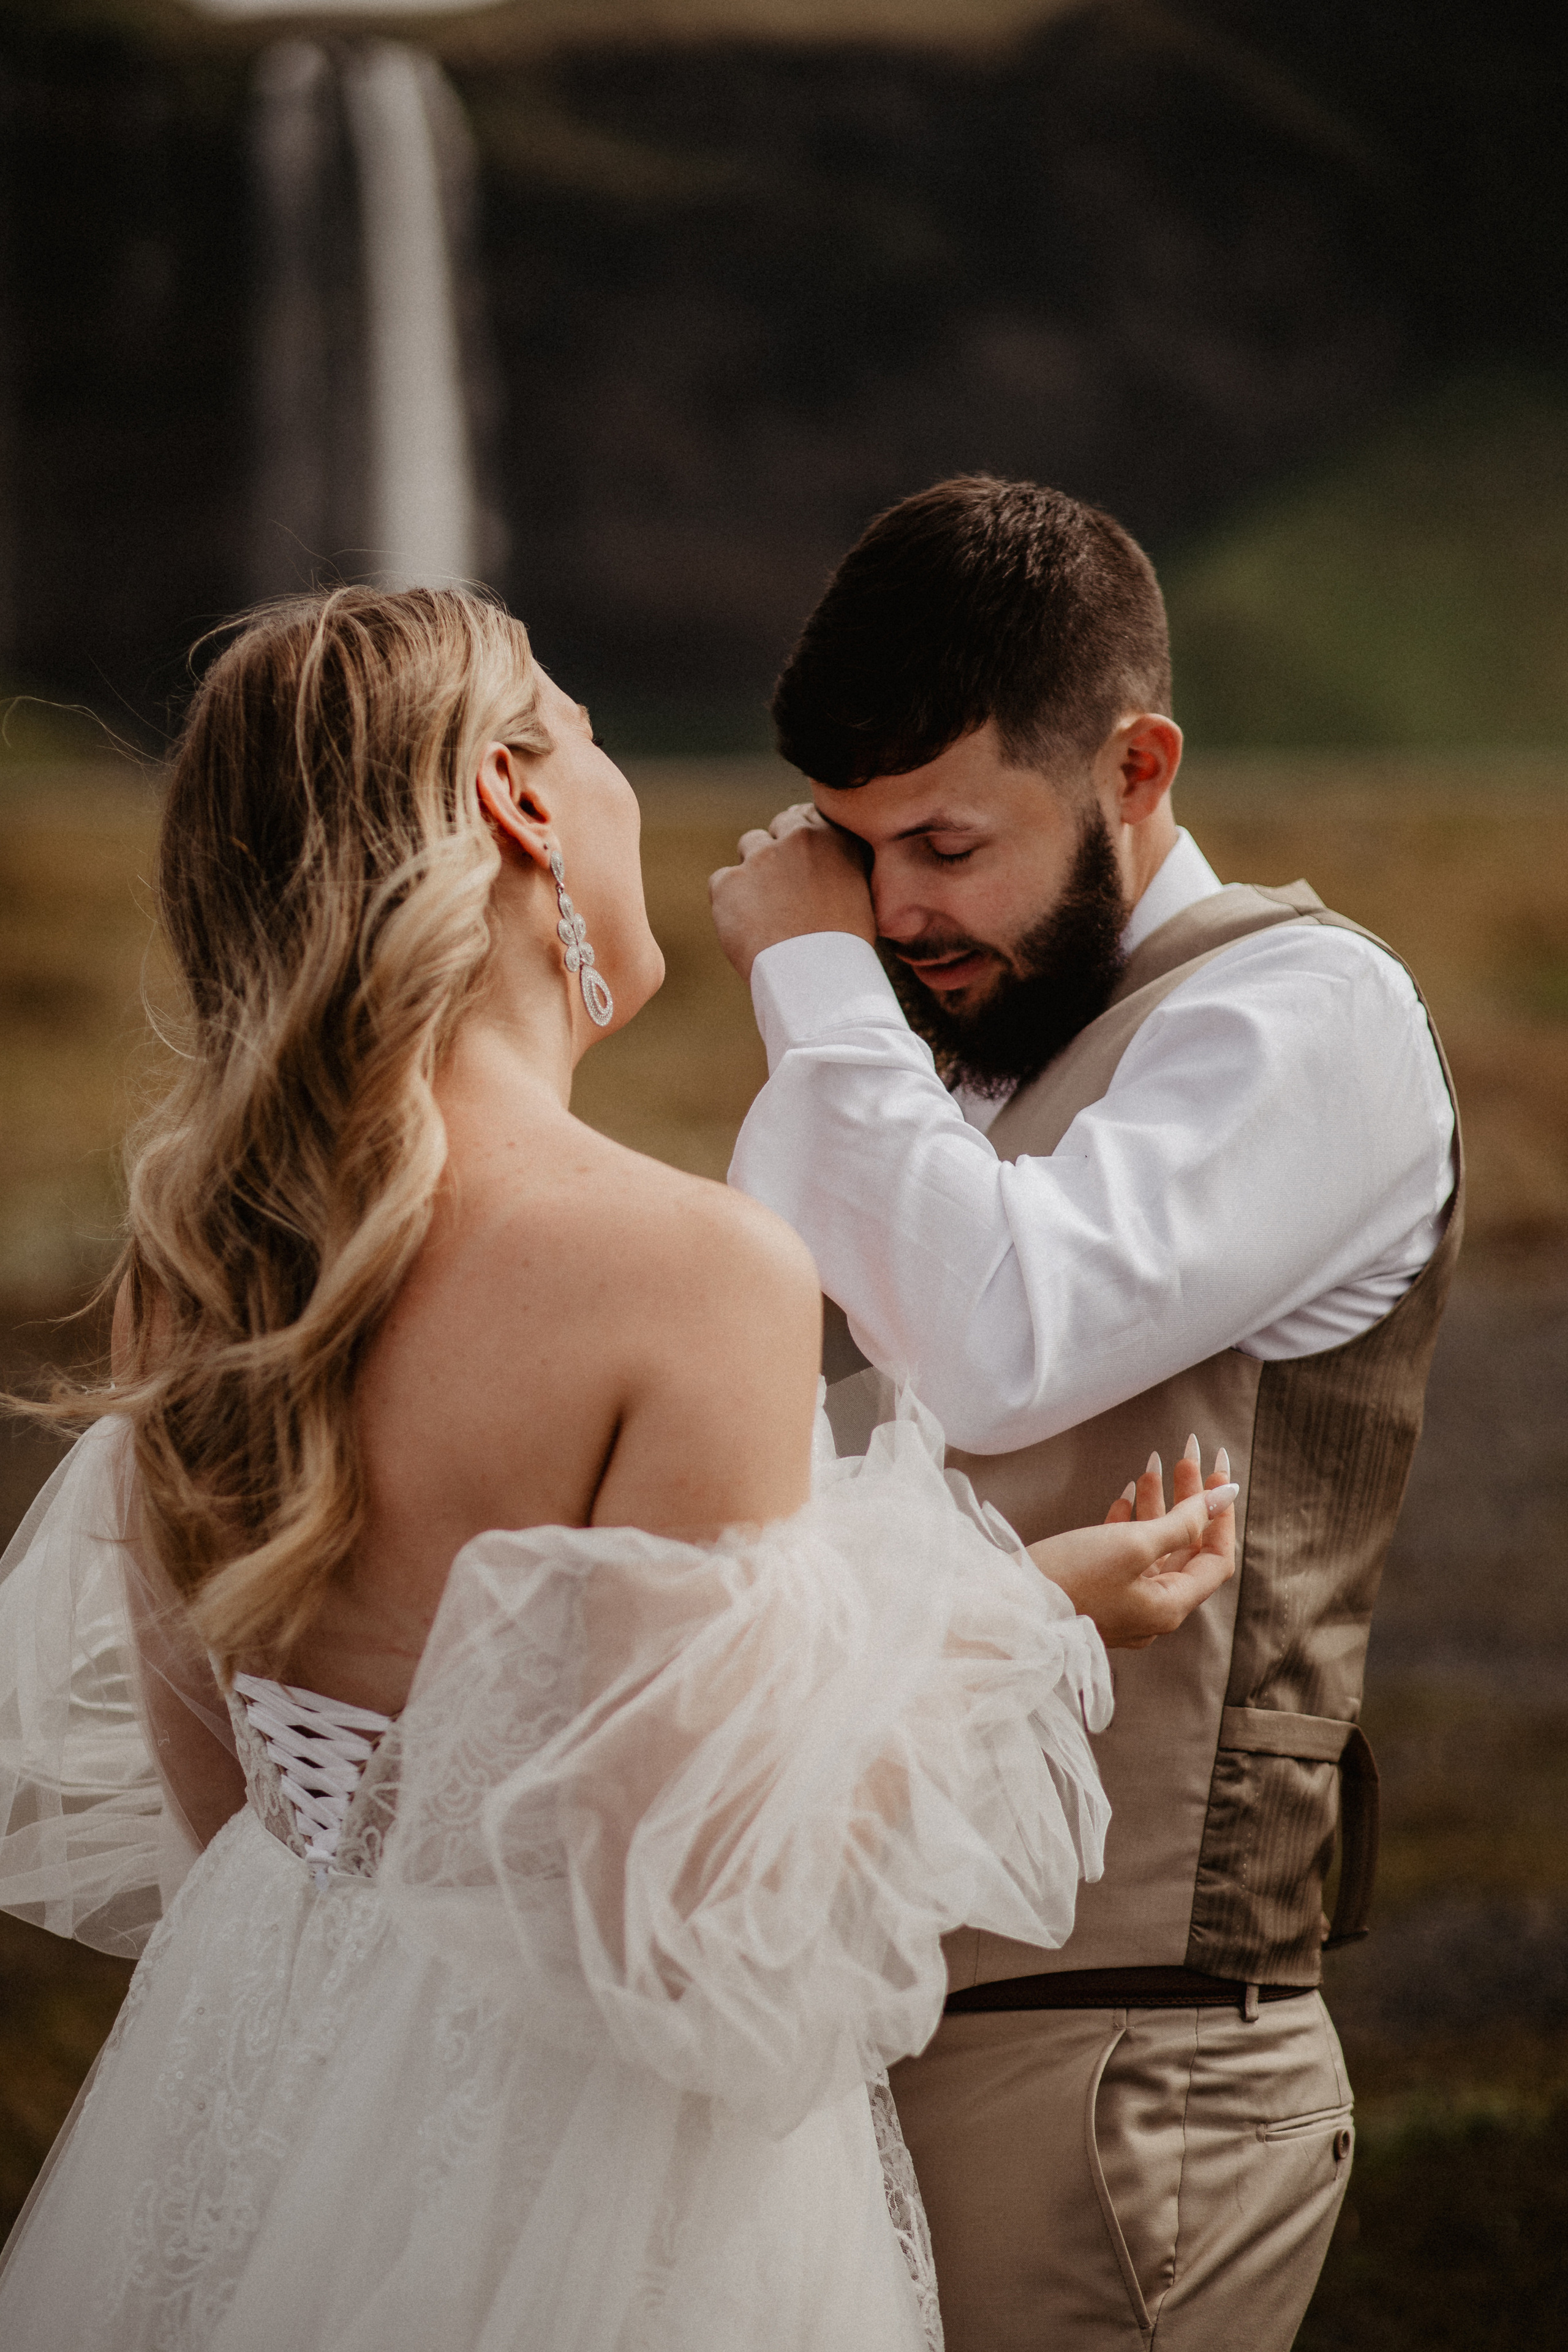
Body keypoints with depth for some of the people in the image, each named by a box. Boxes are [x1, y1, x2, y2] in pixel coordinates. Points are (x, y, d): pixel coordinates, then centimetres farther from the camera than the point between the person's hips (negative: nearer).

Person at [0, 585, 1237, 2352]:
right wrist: (1026, 1615, -8)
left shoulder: (195, 1236, -2)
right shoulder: (698, 1273, -22)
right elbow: (695, 1907, -21)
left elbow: (199, 1788, 9)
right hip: (565, 2183, -7)